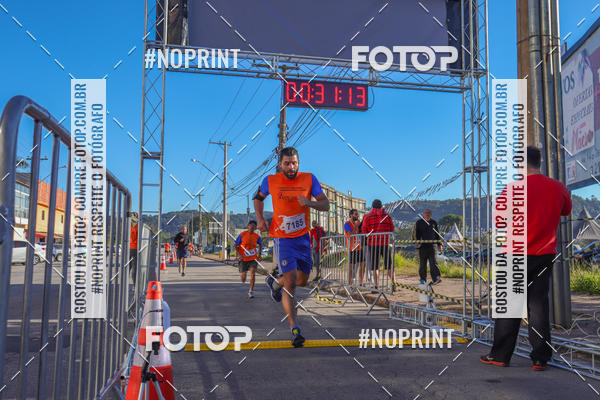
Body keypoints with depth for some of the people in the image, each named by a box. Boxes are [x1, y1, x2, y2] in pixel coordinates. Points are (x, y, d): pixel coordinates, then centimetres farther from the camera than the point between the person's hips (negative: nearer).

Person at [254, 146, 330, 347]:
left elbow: (326, 205, -4)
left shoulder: (309, 179, -4)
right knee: (291, 283, -14)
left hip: (303, 237, 3)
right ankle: (295, 329, -9)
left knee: (302, 281, 14)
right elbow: (259, 197, 15)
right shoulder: (270, 181, -5)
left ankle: (275, 282, 45)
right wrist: (260, 218, -1)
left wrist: (309, 202, -24)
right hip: (282, 238, -3)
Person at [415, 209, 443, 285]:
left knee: (433, 262, -11)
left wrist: (439, 244, 15)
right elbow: (416, 234, 0)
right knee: (422, 263, 5)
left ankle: (436, 278, -19)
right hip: (422, 245, -1)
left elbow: (437, 234, 19)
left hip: (432, 245, 1)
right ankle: (423, 279, 16)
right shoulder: (419, 223, 6)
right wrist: (416, 242, -15)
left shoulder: (433, 223, 14)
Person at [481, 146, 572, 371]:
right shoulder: (558, 188, 1)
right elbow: (566, 211, 19)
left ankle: (500, 355, 12)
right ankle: (540, 359, 9)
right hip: (546, 255, 4)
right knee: (538, 304, 8)